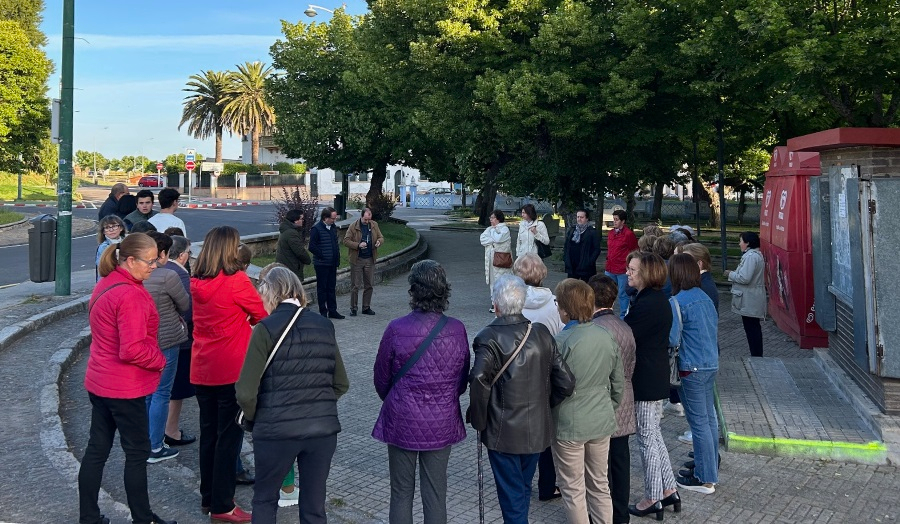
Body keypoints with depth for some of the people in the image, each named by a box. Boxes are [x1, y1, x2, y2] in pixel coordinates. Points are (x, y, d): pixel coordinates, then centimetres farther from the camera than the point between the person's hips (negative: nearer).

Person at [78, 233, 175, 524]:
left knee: (97, 448, 15)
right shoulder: (130, 295, -24)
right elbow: (133, 350, -28)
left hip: (99, 382, 9)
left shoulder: (105, 284, 7)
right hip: (125, 388, -9)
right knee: (137, 452, 5)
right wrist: (160, 361, -10)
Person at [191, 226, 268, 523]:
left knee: (208, 433, 16)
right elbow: (262, 315, -4)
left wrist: (240, 319, 8)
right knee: (228, 437, 3)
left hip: (201, 370, 7)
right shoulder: (236, 280, -16)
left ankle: (208, 498, 27)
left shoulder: (196, 282, 3)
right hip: (231, 370, -6)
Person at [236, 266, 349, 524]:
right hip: (323, 429, 4)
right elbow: (341, 384, 10)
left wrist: (254, 418, 6)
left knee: (264, 499, 19)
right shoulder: (324, 325, 5)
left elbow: (246, 392, -12)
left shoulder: (266, 328, -8)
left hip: (277, 430, -3)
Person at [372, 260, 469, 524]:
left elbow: (381, 379, -4)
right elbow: (462, 381, 2)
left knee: (401, 493, 14)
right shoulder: (457, 330, -10)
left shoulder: (396, 329, -16)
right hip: (442, 423, 2)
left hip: (402, 422, -1)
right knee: (436, 494, 13)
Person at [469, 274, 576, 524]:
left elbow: (479, 380, -32)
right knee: (523, 489, 24)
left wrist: (478, 420, -16)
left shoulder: (488, 338, -17)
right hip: (537, 430, 5)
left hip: (503, 432, -5)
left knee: (512, 496, 8)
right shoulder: (542, 334, -3)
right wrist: (544, 405, 12)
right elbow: (566, 382, -3)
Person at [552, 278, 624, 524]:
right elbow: (618, 384, 7)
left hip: (569, 426, -6)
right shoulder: (606, 337, -2)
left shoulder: (561, 342, -20)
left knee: (573, 490, 9)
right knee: (600, 485, 19)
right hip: (602, 422, 6)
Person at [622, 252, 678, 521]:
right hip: (656, 376, 10)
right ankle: (668, 489, 29)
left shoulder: (646, 304, -23)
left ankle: (653, 498, 16)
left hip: (645, 381, -10)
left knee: (647, 439, 3)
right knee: (654, 435, 20)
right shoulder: (657, 298, 8)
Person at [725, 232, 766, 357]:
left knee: (752, 329, -4)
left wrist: (730, 274, -10)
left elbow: (744, 278, -25)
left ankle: (756, 356, 1)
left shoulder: (751, 257, -20)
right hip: (751, 301, 11)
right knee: (754, 328, 16)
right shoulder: (755, 254, 14)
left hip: (749, 302, -11)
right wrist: (734, 274, 10)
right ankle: (757, 355, 24)